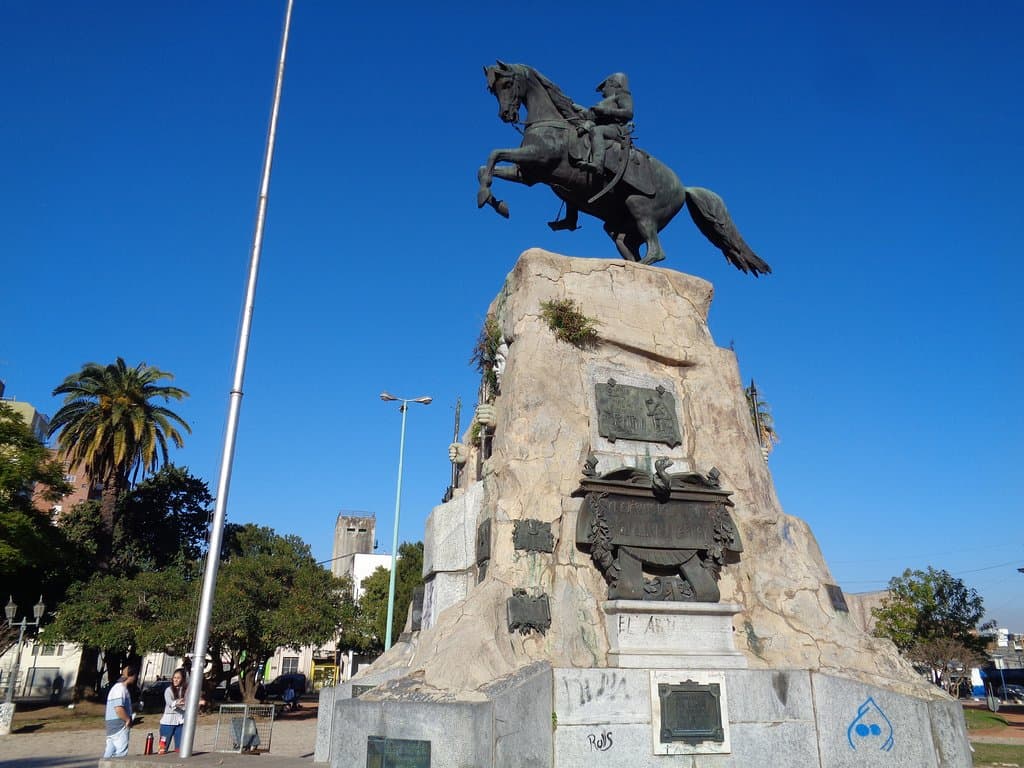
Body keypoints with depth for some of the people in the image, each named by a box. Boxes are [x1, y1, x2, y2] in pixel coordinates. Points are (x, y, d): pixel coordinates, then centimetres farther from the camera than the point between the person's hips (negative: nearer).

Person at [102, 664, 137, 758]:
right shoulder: (120, 688, -16)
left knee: (109, 753, 11)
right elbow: (118, 709, -25)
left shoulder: (119, 687, 16)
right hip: (119, 726, -10)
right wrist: (128, 720, -14)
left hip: (113, 726, 10)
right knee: (121, 754, -7)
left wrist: (129, 719, 16)